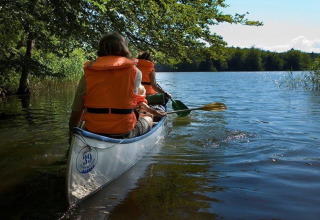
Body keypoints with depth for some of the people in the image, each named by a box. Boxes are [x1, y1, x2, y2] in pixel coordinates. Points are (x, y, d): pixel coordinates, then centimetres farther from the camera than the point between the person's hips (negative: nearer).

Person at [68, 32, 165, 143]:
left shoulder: (87, 75, -3)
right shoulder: (135, 72, -7)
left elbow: (76, 113, 0)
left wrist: (71, 136, 15)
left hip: (92, 134, 2)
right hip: (123, 134, -1)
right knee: (148, 119, 29)